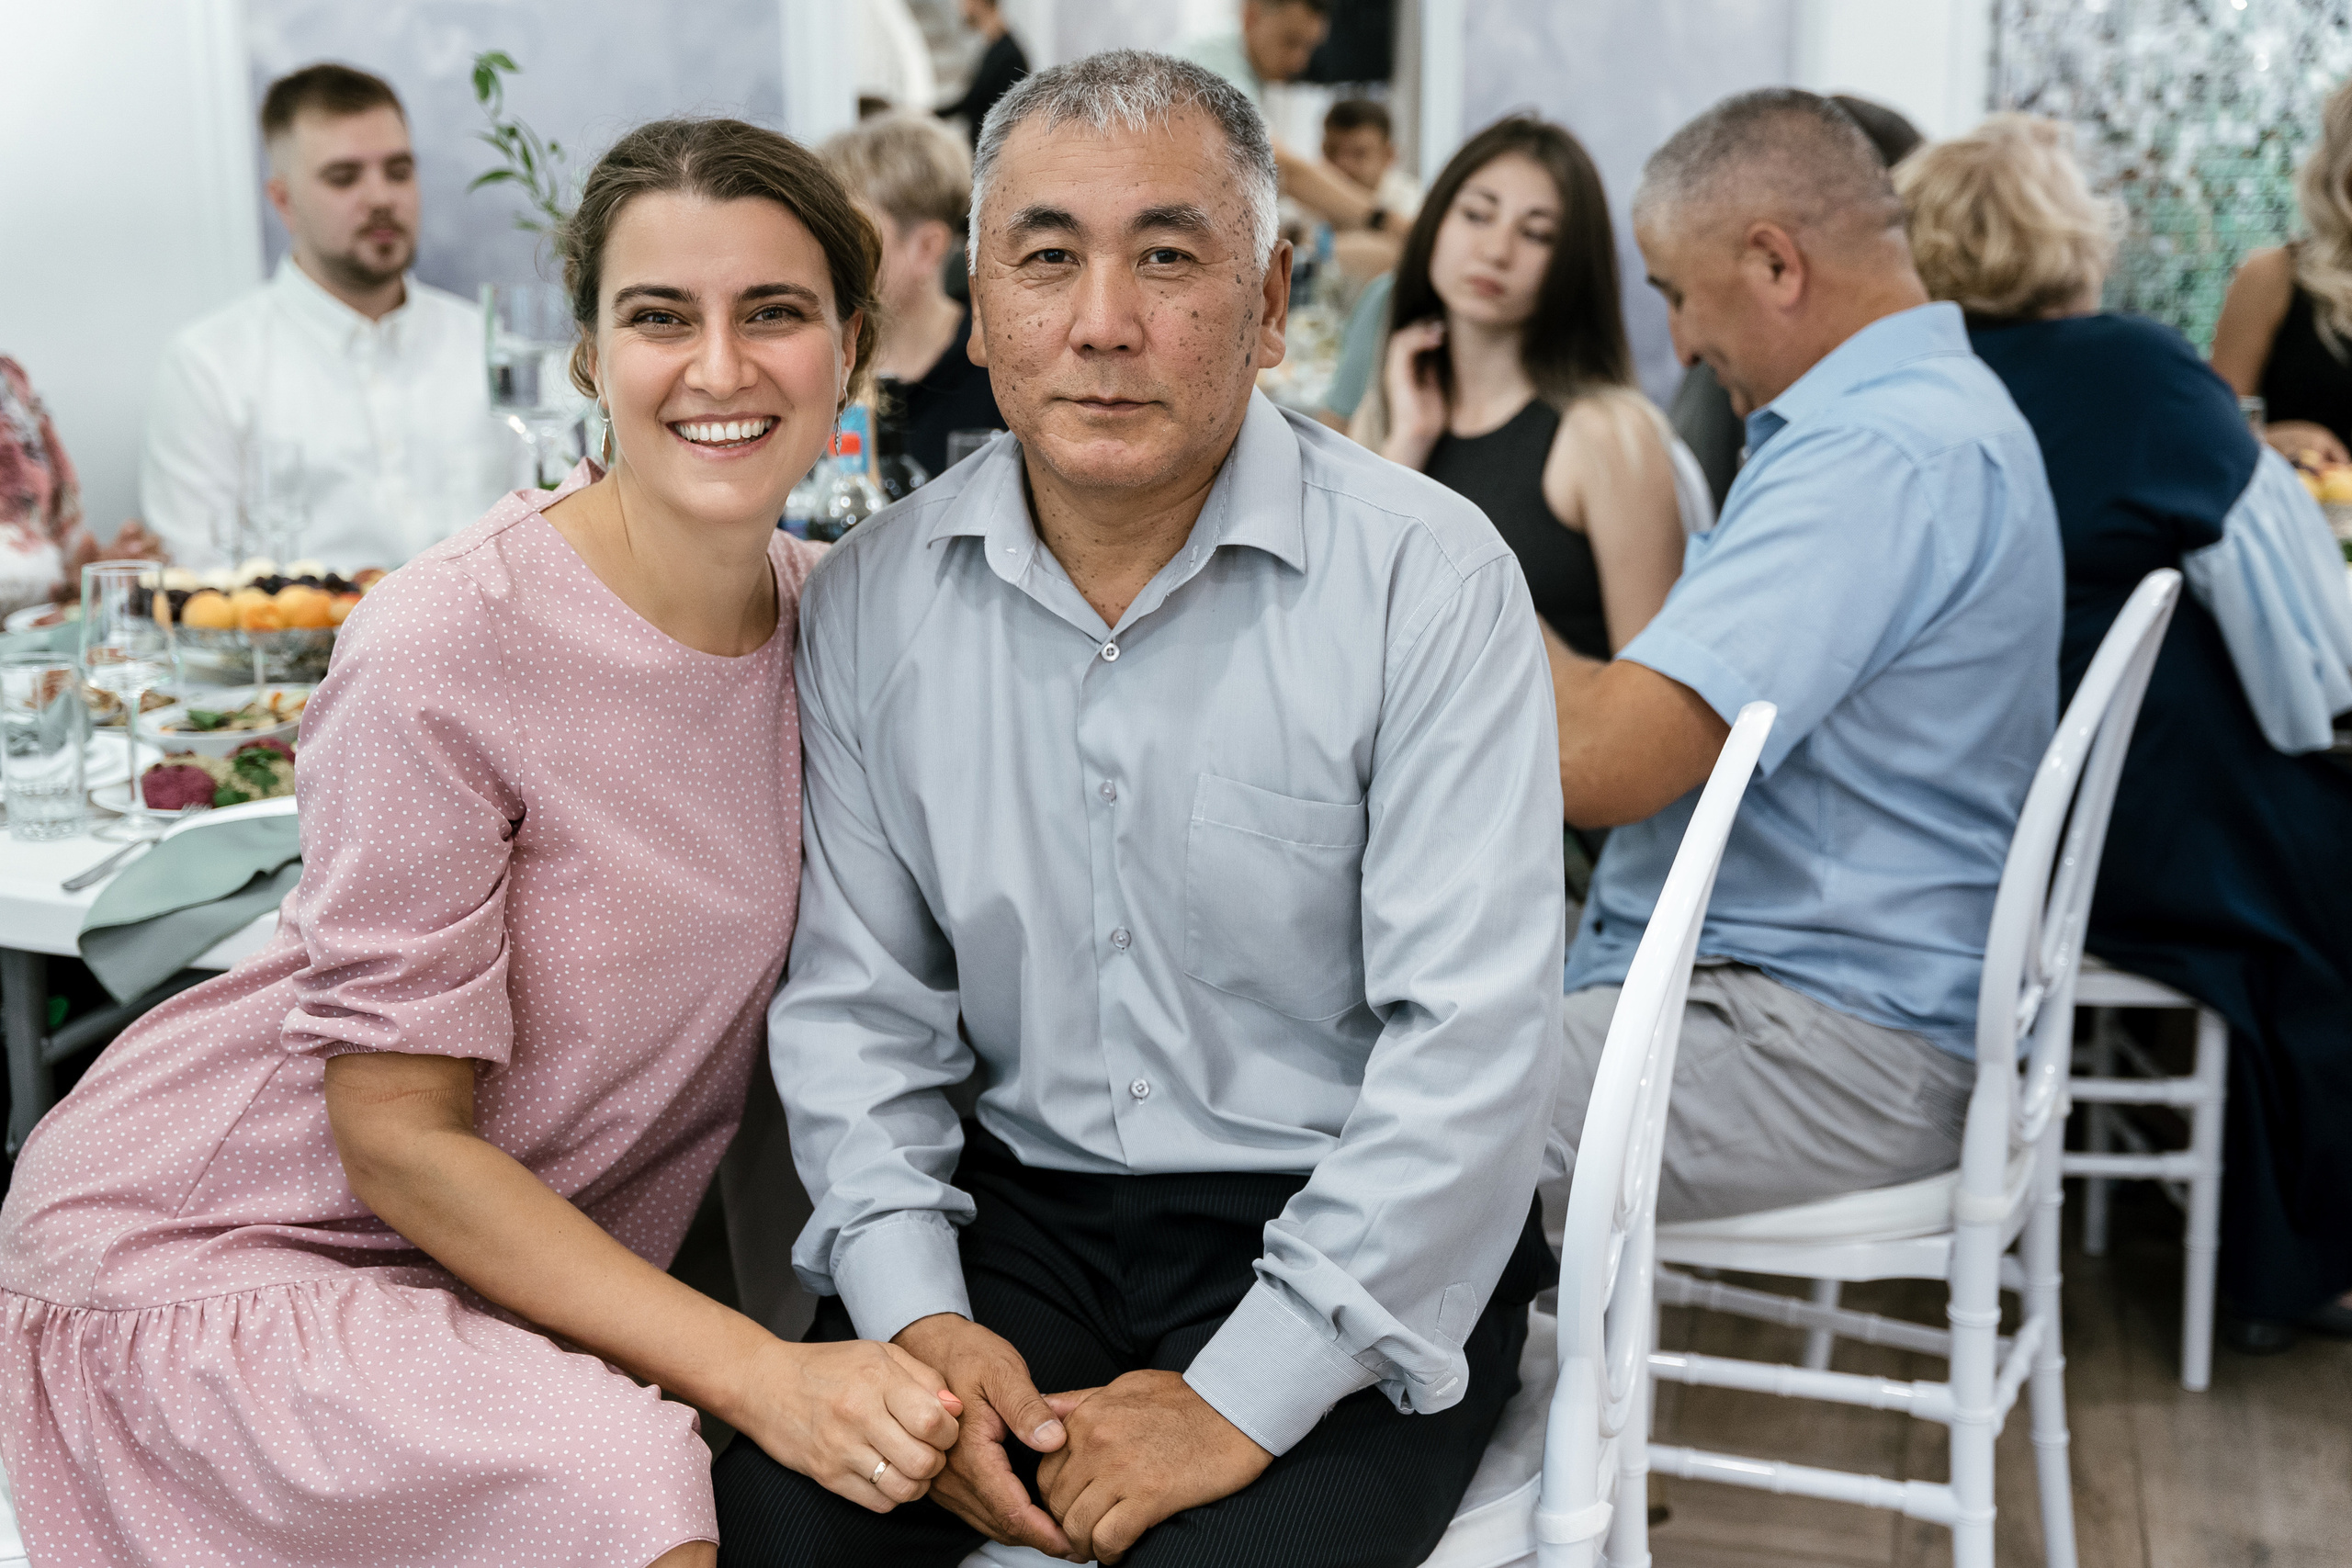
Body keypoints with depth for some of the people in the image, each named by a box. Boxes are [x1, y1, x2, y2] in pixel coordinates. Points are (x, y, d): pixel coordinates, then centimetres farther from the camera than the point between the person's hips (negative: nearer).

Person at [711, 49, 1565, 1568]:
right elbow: (857, 998, 6)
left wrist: (1244, 1400, -19)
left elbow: (1473, 1039, -16)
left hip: (1347, 1233, -3)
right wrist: (914, 1312, -9)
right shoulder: (874, 598, 1)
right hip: (1023, 1204, 3)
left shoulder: (1429, 577, -12)